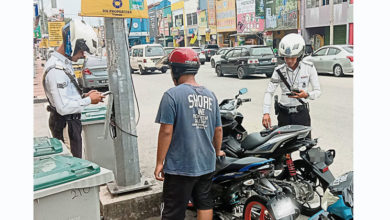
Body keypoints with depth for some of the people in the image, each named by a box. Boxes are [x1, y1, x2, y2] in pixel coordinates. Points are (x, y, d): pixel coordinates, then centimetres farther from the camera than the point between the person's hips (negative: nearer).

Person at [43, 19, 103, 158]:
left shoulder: (64, 63, 10)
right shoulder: (56, 70, -23)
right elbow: (63, 107, -28)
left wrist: (84, 96, 5)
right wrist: (88, 100, -16)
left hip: (71, 121, 10)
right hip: (64, 124, -10)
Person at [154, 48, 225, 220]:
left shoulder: (172, 95, -13)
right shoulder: (210, 95, 6)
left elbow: (166, 131, -16)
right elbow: (218, 129, 12)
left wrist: (159, 162, -7)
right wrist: (217, 151, 28)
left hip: (180, 166, -6)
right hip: (207, 164, 6)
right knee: (205, 203, 20)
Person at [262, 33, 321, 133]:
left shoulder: (309, 67, -1)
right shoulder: (279, 70, 0)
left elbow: (317, 91, 2)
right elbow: (269, 92, -5)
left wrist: (306, 95, -21)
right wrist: (266, 113, -17)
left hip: (301, 113, -1)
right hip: (284, 113, 1)